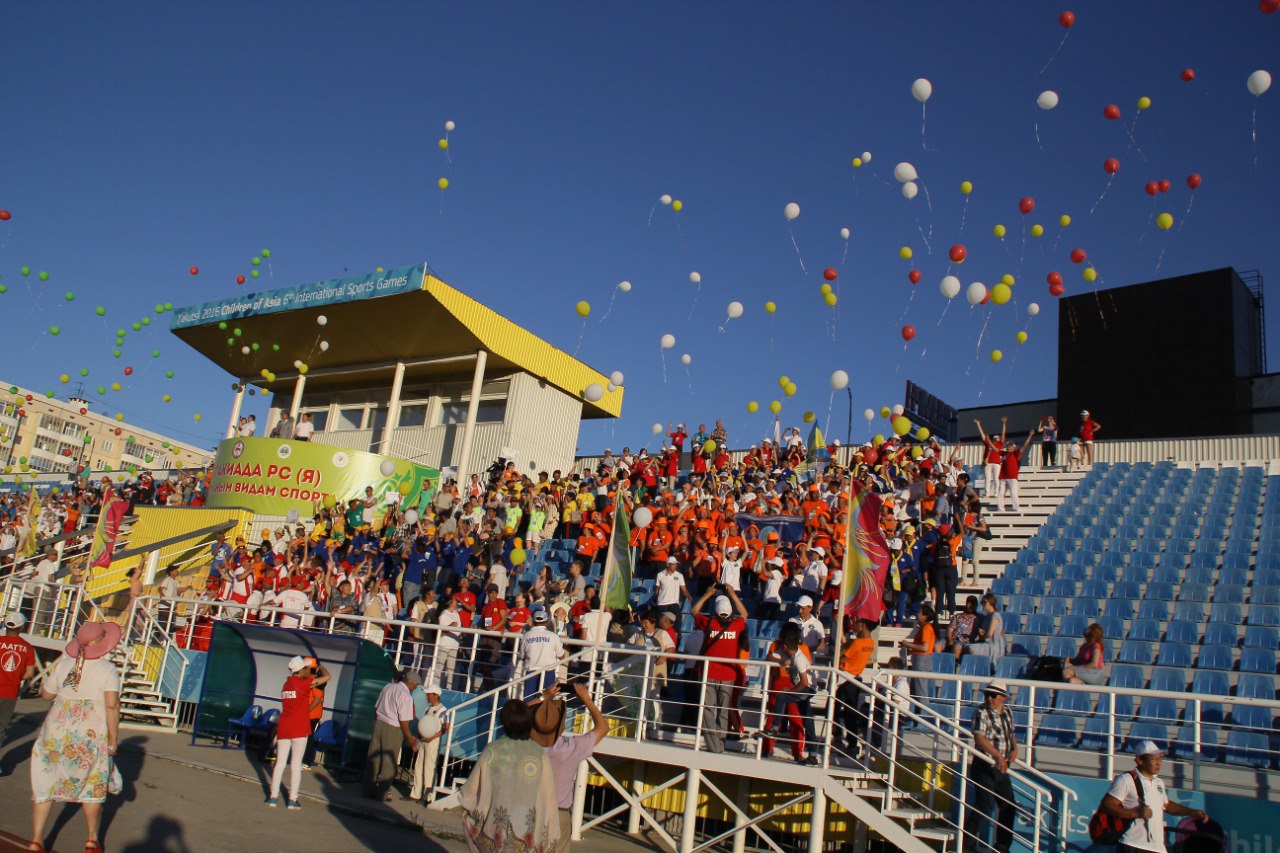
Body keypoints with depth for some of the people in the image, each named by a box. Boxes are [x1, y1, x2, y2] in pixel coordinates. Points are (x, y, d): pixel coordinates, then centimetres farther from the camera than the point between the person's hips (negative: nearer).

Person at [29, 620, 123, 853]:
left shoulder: (63, 664, -1)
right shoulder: (108, 669, -10)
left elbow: (46, 695, 11)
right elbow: (112, 705, -17)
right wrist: (113, 740, -9)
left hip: (57, 732, 2)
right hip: (92, 735, -2)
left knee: (46, 784, 14)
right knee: (93, 787, 14)